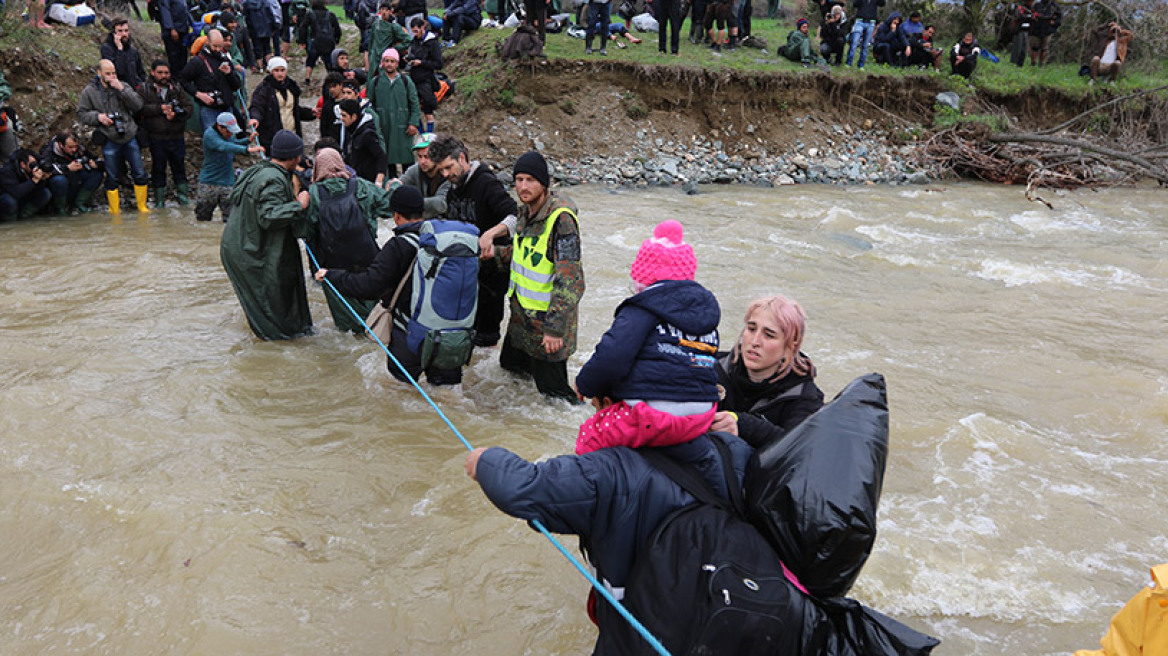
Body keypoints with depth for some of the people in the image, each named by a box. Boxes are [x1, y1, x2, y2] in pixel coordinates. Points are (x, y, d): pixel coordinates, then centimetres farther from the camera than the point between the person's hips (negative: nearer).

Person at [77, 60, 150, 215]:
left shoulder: (123, 86, 5)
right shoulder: (90, 91, 2)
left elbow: (138, 105, -7)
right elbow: (81, 114, 6)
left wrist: (122, 89, -15)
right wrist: (97, 116, -11)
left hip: (130, 137, 1)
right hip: (109, 141, -1)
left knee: (139, 174, 3)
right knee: (112, 178, 4)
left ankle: (142, 206, 17)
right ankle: (115, 211, 15)